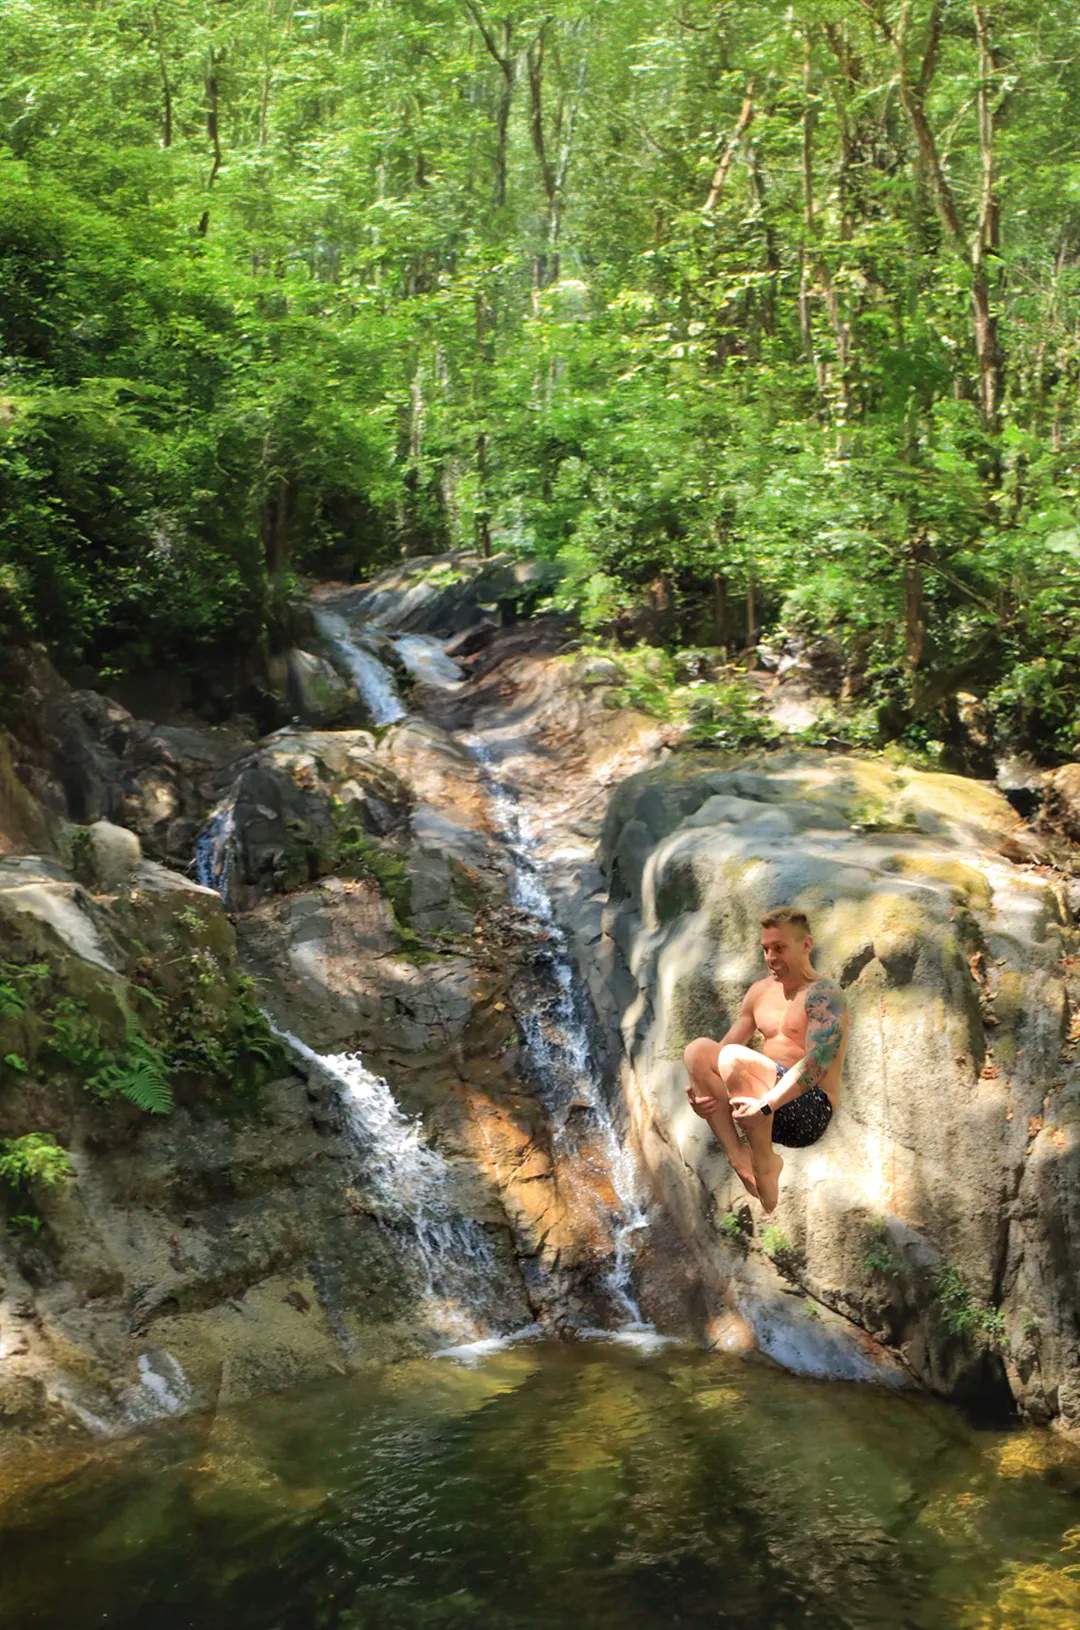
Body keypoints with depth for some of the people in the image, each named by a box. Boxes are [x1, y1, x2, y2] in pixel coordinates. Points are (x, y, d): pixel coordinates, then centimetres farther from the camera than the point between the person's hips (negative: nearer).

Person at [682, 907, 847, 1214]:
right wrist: (700, 1086, -6)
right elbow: (724, 1046, 16)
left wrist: (766, 1103, -35)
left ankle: (765, 1165, -16)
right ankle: (738, 1157, -19)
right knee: (699, 1048, -13)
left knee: (734, 1058, -31)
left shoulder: (823, 994, -7)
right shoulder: (760, 990, 17)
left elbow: (817, 1062, -23)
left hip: (809, 1109, -7)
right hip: (762, 1102, 7)